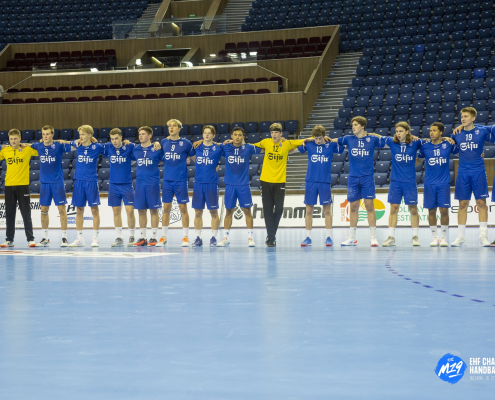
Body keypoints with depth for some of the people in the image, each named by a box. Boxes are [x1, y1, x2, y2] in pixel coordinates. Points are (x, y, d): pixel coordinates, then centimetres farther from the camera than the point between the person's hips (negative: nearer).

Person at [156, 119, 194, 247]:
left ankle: (185, 237, 7)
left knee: (183, 208, 0)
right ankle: (163, 237, 11)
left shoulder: (186, 143, -2)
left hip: (181, 180, -3)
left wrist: (188, 160, 0)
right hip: (167, 180, 3)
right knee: (166, 208, 5)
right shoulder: (163, 143, 7)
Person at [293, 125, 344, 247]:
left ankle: (329, 237, 9)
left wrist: (334, 140, -2)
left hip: (325, 182, -1)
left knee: (327, 210, 2)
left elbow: (342, 149, 8)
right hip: (311, 182, 1)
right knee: (309, 209, 4)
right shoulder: (309, 145, 4)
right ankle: (308, 237, 10)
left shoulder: (331, 145, 2)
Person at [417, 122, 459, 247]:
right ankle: (435, 237, 13)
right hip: (429, 183, 1)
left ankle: (444, 237, 8)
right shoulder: (425, 146, 3)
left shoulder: (448, 144, 1)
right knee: (431, 210, 2)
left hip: (444, 182, -1)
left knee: (444, 210, -3)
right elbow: (417, 160, 15)